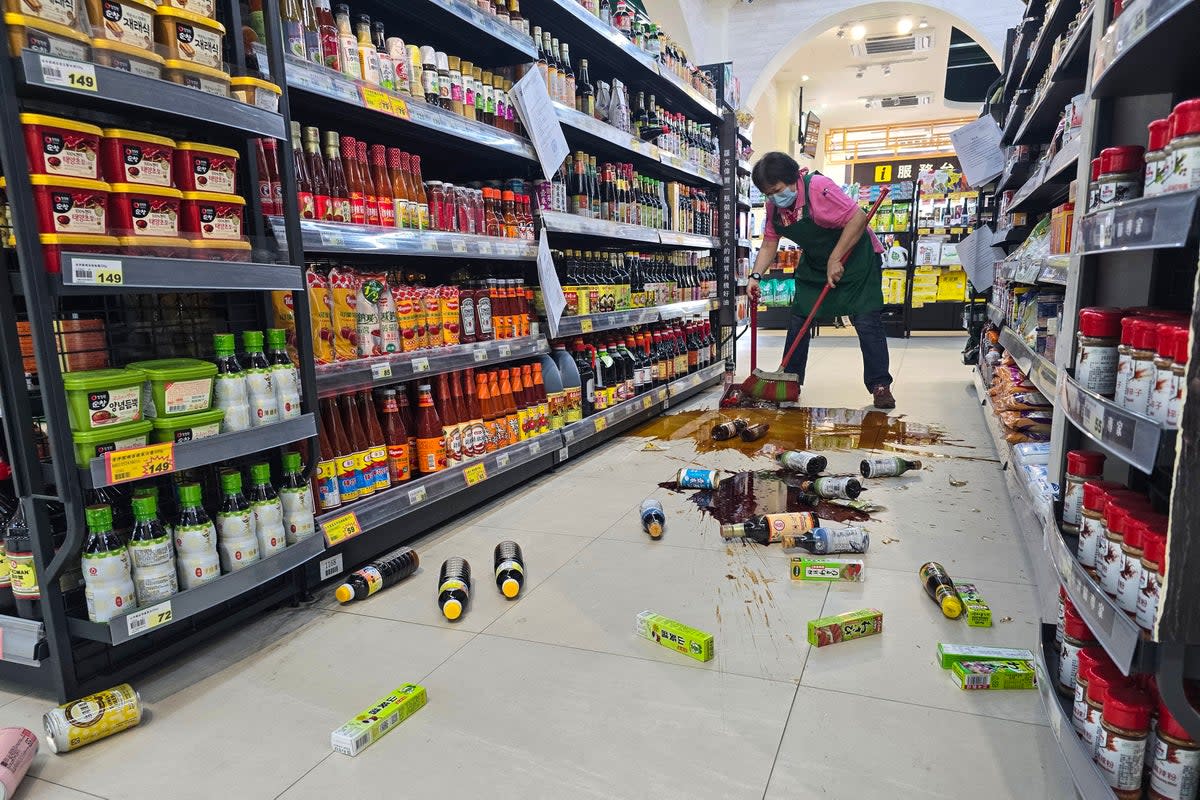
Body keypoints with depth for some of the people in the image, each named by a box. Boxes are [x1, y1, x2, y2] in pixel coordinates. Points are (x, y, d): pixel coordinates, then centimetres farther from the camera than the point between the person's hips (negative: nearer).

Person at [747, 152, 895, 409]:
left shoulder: (818, 187, -28)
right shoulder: (773, 205, -5)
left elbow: (858, 218, -30)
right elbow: (769, 244, 1)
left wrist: (835, 260, -28)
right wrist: (755, 276, -12)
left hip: (856, 257, -7)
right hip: (814, 263, 7)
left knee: (867, 323, -11)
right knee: (798, 320, 4)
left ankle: (880, 386, -4)